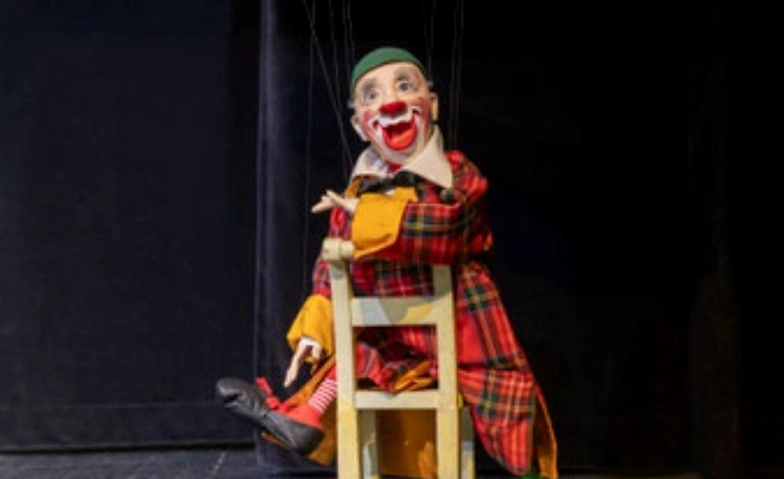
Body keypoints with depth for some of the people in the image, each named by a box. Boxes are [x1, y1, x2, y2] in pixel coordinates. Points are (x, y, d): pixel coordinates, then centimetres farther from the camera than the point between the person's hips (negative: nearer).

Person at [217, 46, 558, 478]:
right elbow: (332, 268, 5)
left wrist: (368, 217, -23)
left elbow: (446, 225, -31)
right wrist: (314, 327, -6)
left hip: (455, 328, -4)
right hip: (395, 336, 5)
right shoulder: (356, 193, 3)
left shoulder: (456, 175, -9)